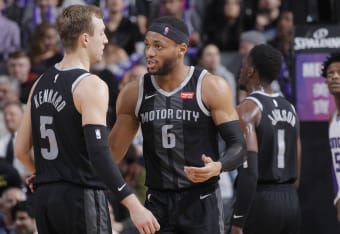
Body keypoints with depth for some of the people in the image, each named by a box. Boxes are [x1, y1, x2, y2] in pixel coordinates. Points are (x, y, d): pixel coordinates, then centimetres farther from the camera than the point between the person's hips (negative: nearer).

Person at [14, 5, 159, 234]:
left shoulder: (41, 84, 12)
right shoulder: (91, 86, -12)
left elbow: (21, 150, 14)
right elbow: (99, 152, -23)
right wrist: (133, 205, -26)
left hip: (44, 198, 8)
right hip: (81, 197, -8)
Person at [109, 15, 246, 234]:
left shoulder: (211, 87, -7)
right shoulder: (134, 93, 4)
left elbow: (238, 146, -8)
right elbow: (113, 152, 13)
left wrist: (217, 166, -29)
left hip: (201, 202, -3)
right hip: (157, 204, 3)